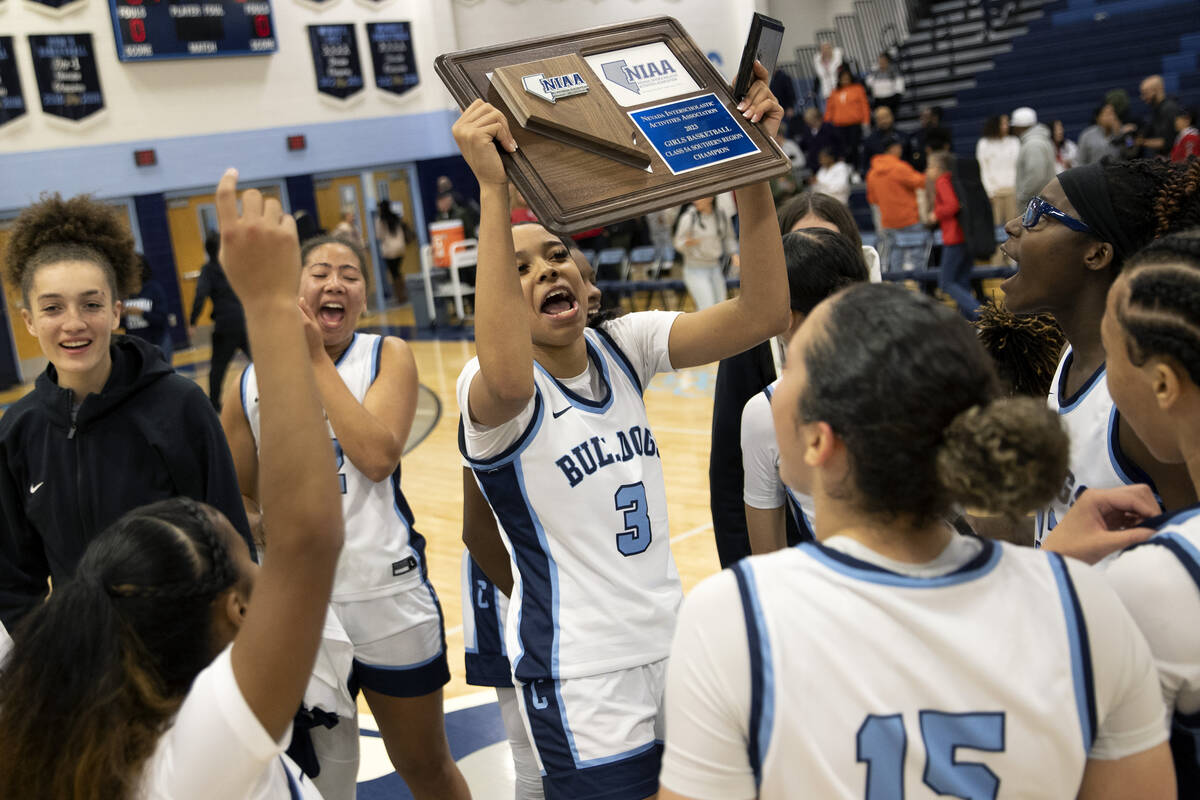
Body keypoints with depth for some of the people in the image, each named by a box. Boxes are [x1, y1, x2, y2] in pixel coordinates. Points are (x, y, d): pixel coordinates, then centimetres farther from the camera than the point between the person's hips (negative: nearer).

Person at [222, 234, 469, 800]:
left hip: (388, 598, -1)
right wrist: (265, 527, -11)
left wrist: (318, 359, -16)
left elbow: (377, 456, -21)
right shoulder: (251, 385, 0)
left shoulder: (387, 356, -4)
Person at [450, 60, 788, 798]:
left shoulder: (622, 349, 0)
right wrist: (493, 188, -45)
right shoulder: (490, 390, -15)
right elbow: (509, 378, -42)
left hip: (674, 649, 6)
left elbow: (762, 313, -13)